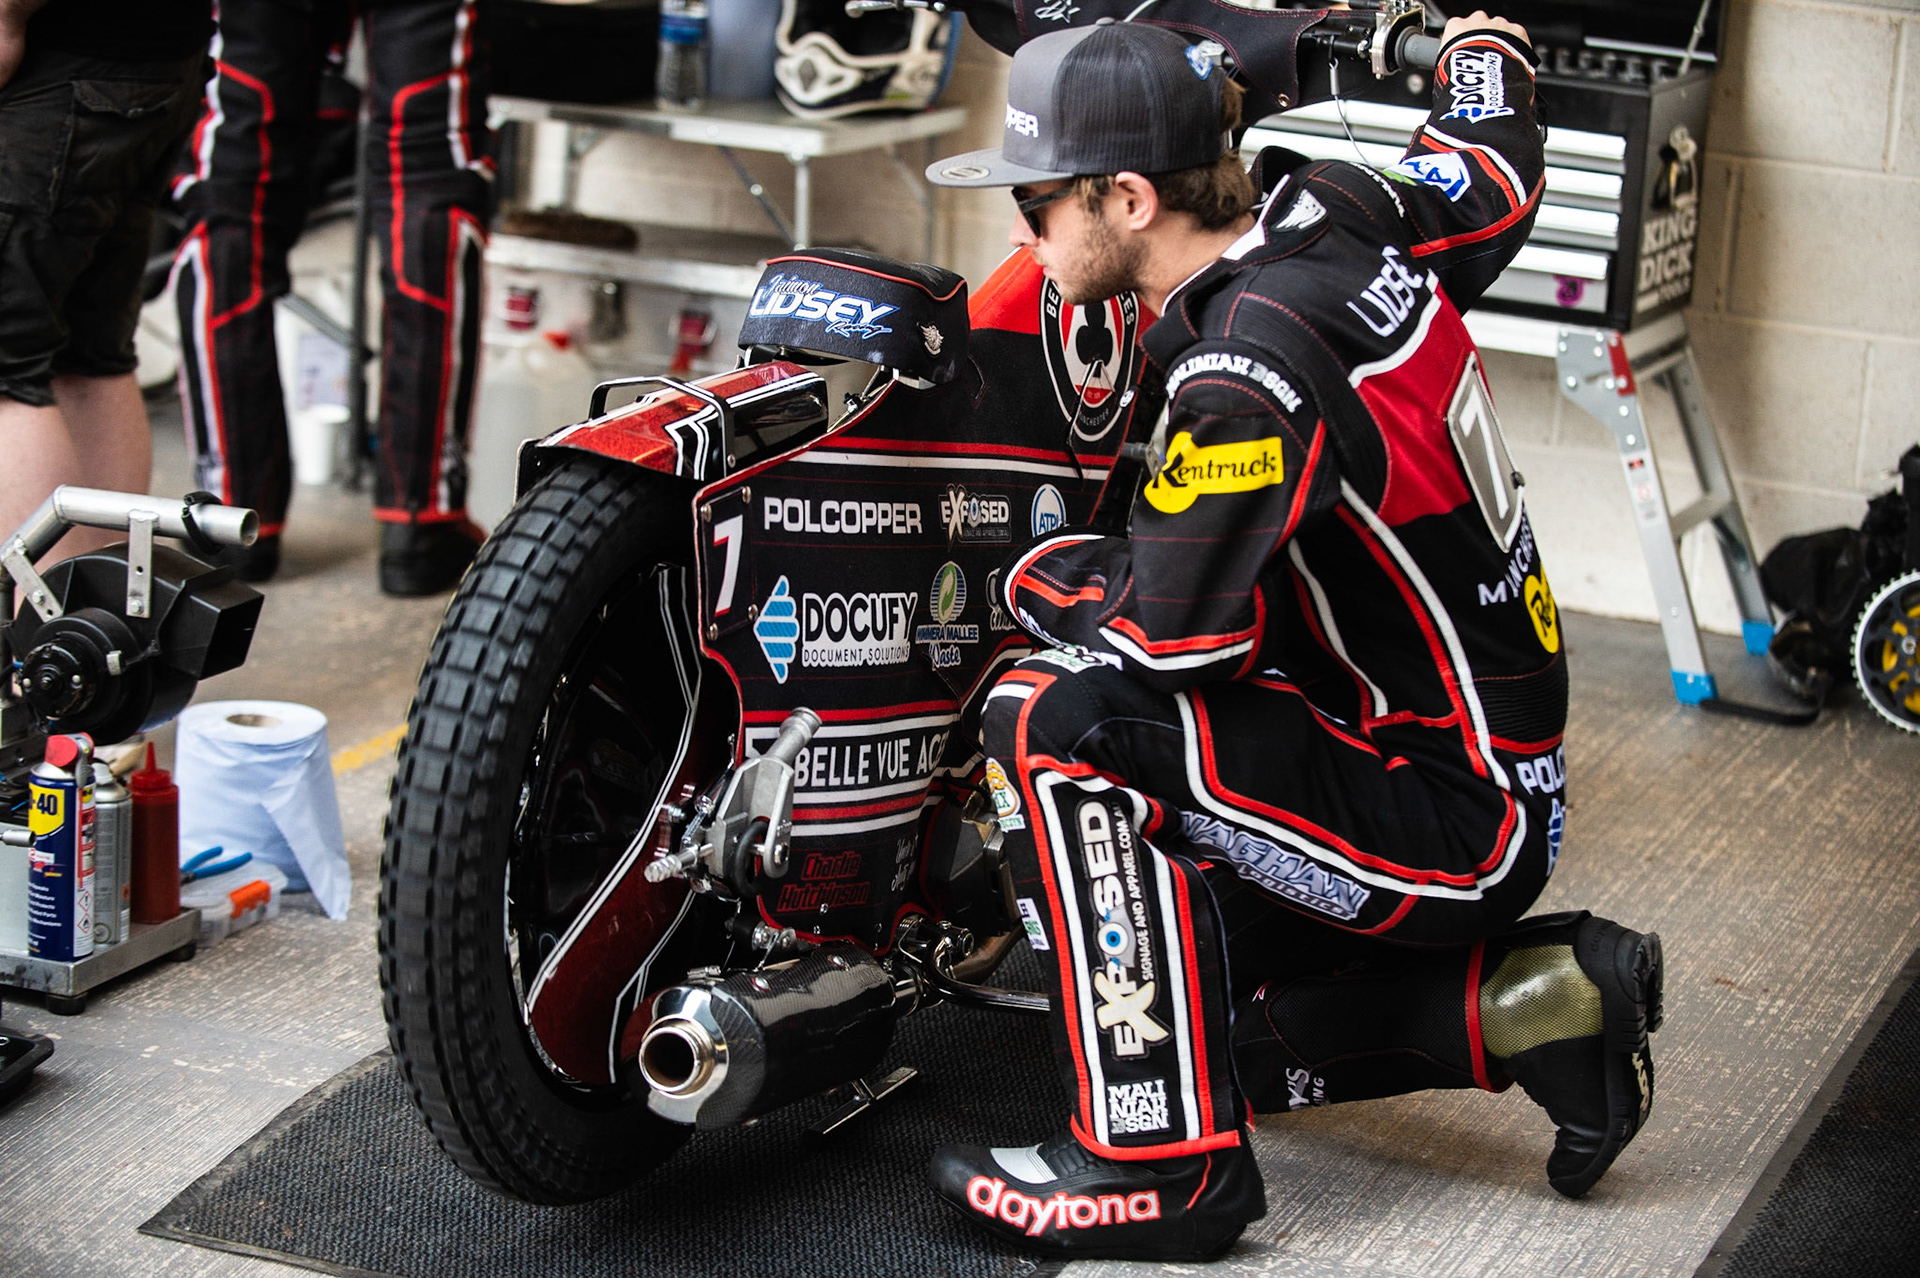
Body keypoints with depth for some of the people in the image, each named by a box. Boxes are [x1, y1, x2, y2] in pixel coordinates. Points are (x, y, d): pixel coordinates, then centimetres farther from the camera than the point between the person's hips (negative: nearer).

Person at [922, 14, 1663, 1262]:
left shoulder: (1254, 371, -27)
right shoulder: (1335, 213, -1)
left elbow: (1164, 625, -29)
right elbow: (1494, 183, 20)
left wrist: (1036, 573, -7)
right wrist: (1485, 56, 41)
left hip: (1453, 821, -10)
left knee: (1058, 718, -23)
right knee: (1191, 996, 19)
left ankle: (1163, 1162, -18)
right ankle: (1529, 1000, 13)